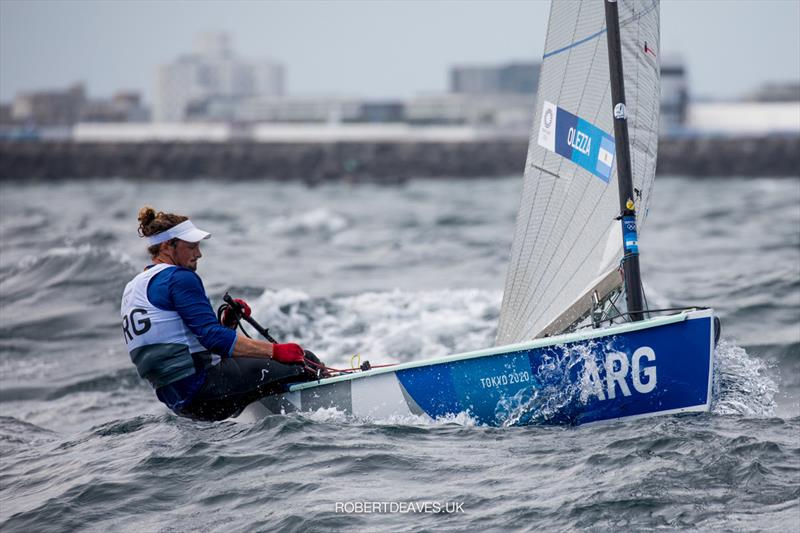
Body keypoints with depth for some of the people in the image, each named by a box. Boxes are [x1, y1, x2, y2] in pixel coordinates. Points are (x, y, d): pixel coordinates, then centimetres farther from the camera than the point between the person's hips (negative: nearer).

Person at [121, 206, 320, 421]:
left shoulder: (132, 289, 20)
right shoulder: (178, 277, -10)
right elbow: (213, 338, -20)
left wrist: (226, 323, 10)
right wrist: (276, 351, -19)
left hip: (177, 401, 10)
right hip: (202, 389, -10)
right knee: (302, 362, -6)